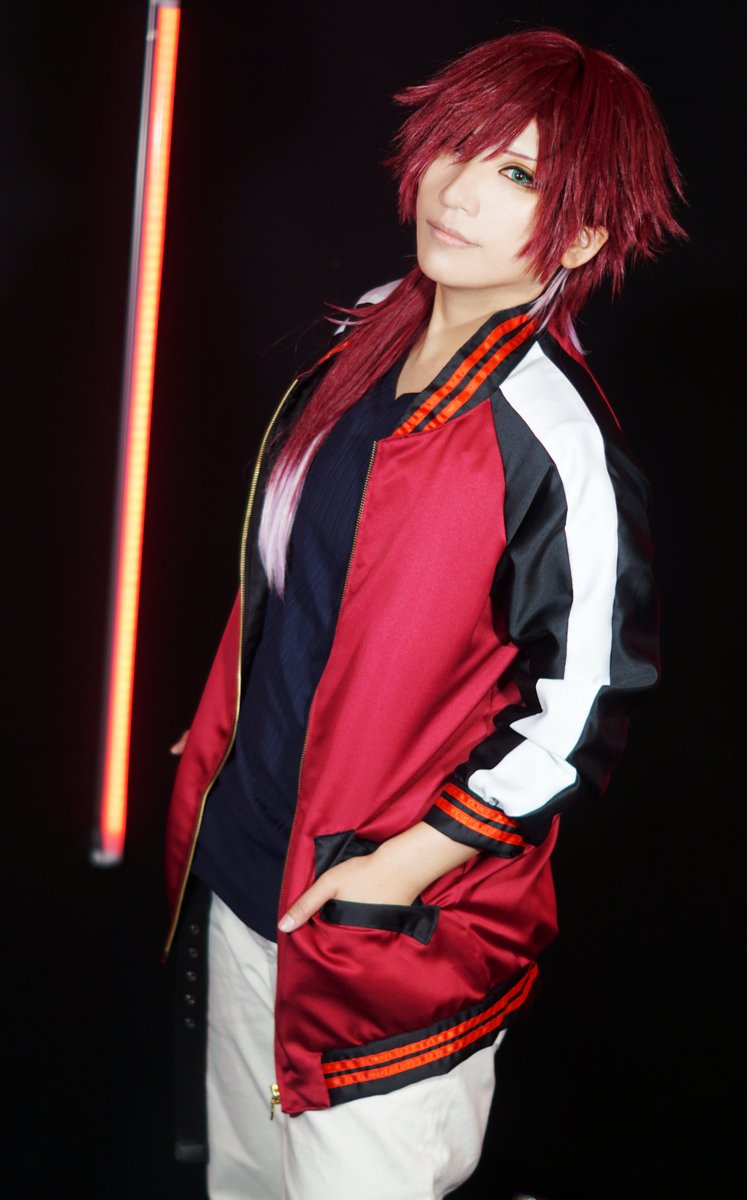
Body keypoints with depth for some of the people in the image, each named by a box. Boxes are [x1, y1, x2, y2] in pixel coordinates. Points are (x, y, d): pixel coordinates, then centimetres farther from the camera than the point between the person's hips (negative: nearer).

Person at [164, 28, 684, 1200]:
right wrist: (217, 757, 14)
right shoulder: (368, 336, 0)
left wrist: (393, 872, -17)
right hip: (249, 862, 7)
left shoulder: (559, 444, -24)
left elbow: (579, 716, -20)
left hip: (393, 927, -7)